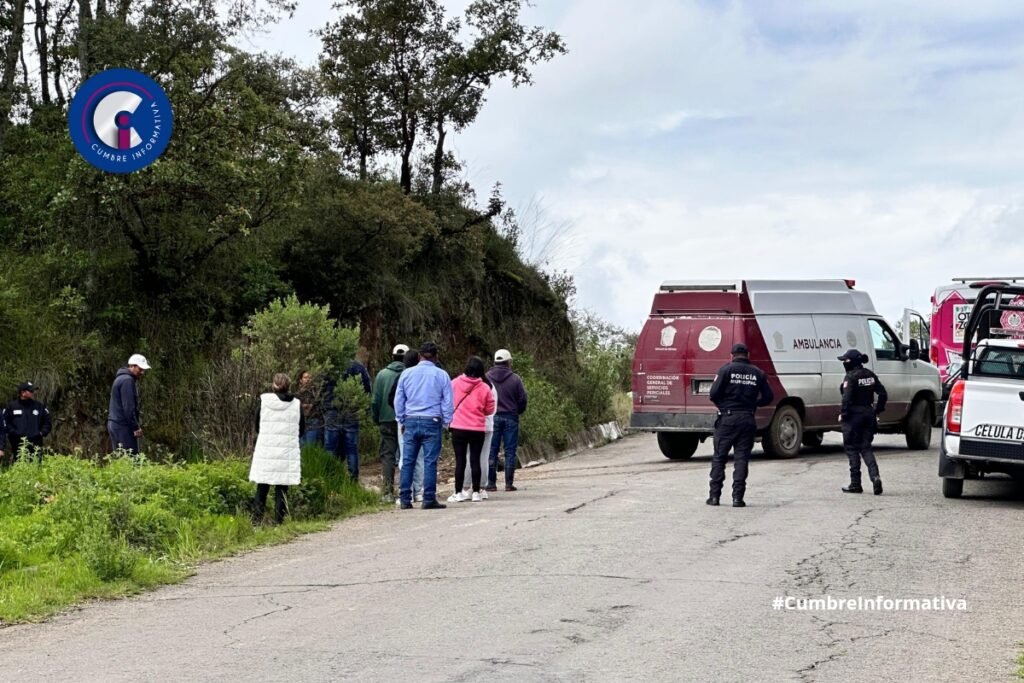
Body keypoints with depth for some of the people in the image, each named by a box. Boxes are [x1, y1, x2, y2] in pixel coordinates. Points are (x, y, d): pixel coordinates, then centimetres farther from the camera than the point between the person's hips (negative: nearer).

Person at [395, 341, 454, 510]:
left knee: (407, 461, 6)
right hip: (432, 422, -2)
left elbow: (398, 400, 11)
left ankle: (405, 499, 4)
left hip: (411, 421, 2)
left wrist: (402, 421, 19)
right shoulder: (441, 375, 1)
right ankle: (429, 499, -4)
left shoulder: (406, 374, 6)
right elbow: (448, 402, 3)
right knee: (430, 461, -2)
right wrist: (446, 423, 12)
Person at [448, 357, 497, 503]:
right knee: (475, 460, 7)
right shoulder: (484, 388, -7)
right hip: (478, 429, 0)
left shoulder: (454, 384, -6)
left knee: (460, 460, 5)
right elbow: (489, 410, 1)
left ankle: (458, 493, 6)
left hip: (458, 428, 0)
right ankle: (476, 492, 7)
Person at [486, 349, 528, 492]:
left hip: (492, 417, 1)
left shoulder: (486, 378, -2)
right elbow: (522, 400, -1)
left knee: (492, 451, 5)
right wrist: (518, 412, 18)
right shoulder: (515, 379, -6)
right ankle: (509, 483, 1)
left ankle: (491, 483, 2)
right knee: (510, 451, 4)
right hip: (510, 418, -1)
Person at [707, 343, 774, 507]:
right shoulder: (758, 373, 7)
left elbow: (714, 394, -10)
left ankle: (715, 496, 4)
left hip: (728, 418, -2)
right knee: (742, 458, 5)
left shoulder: (726, 369, -3)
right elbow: (768, 397, 6)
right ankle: (737, 497, -1)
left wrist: (721, 405, 9)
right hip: (748, 419, 2)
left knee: (719, 457, 6)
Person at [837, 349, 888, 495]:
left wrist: (843, 414, -11)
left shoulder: (851, 377, -14)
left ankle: (855, 484, 3)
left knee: (852, 448, 2)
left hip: (854, 415, -7)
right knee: (866, 448, 13)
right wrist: (877, 411, 14)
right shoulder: (870, 375, 9)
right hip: (868, 414, 7)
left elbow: (847, 398, -21)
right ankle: (875, 476, -9)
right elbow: (883, 394, 9)